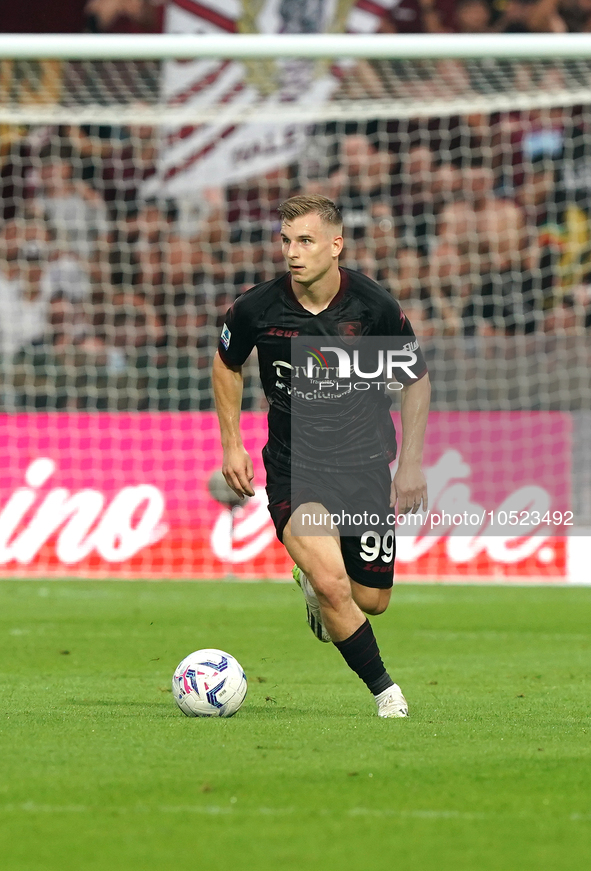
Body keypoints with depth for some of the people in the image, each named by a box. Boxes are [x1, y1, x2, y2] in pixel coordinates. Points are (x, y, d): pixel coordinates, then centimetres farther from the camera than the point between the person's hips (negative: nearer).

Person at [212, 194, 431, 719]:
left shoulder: (376, 307, -13)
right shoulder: (257, 308, -12)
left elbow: (416, 379, 3)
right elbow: (227, 364, 10)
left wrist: (411, 464, -1)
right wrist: (231, 444, 6)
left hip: (364, 464, 1)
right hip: (293, 467, -1)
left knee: (371, 600, 7)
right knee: (331, 583, -23)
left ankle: (315, 584, 43)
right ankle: (384, 690, -3)